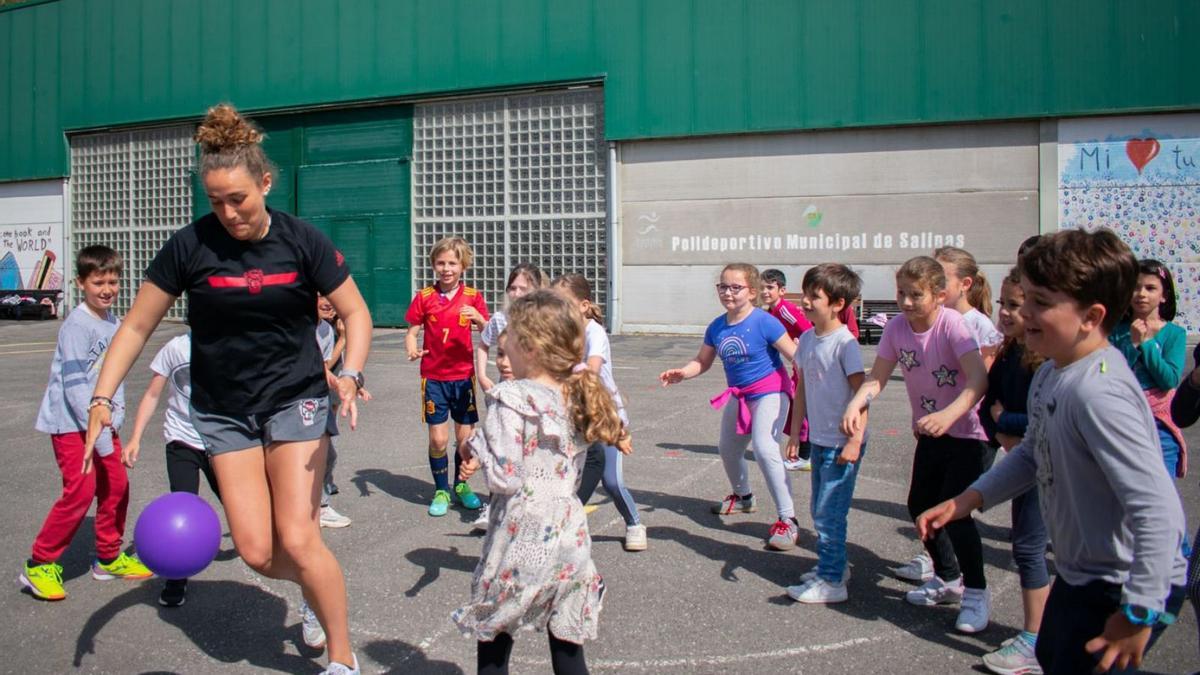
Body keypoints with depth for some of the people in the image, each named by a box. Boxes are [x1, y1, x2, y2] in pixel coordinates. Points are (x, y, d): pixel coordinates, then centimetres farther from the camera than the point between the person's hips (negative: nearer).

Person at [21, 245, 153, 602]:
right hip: (71, 423, -7)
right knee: (81, 490, -12)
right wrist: (99, 434, -21)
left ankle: (109, 558, 24)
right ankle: (39, 565, 4)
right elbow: (75, 385, -20)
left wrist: (115, 418, 3)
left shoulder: (114, 323, 8)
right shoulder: (77, 325, -16)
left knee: (116, 486, 7)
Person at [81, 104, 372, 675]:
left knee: (298, 539, -9)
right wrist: (101, 399, -12)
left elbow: (355, 313, -3)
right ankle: (313, 591, 33)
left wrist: (349, 376, -20)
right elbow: (136, 327, -1)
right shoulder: (191, 245, -8)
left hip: (295, 399, -2)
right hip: (223, 409, 2)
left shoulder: (302, 240, -9)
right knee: (257, 552, -3)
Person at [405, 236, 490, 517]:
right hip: (433, 377, -1)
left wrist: (478, 318, -28)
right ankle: (441, 491, 17)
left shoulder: (473, 296, 0)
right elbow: (412, 331, 0)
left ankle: (460, 485, 29)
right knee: (438, 438, -1)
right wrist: (412, 349, -21)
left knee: (466, 437, 7)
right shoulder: (424, 297, -1)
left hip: (463, 376, 1)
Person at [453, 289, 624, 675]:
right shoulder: (577, 396, 5)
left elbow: (504, 478, -19)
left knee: (492, 640, 15)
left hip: (522, 537, -6)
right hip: (568, 535, 6)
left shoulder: (510, 400, -15)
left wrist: (477, 445, -1)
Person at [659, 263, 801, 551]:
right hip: (739, 395, 8)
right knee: (728, 449, 22)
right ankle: (743, 497, 51)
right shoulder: (717, 327, -3)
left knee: (764, 448, -26)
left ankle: (788, 520, -18)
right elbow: (702, 362, 6)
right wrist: (682, 373, -14)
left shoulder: (764, 322, -21)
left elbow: (795, 356, -20)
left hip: (769, 391, -8)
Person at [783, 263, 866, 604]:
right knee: (820, 509, 17)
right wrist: (796, 431, 15)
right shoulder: (807, 339, 6)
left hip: (842, 443, -8)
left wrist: (854, 441, -21)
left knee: (828, 513, -5)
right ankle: (836, 565, 34)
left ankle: (831, 581, 6)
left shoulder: (845, 343, -17)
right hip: (819, 440, 8)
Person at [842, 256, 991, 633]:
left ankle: (976, 592, 10)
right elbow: (877, 377, -9)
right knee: (920, 506, 13)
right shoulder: (897, 327, -9)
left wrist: (948, 415, -52)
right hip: (929, 431, 7)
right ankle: (948, 579, 35)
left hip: (967, 432, -6)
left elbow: (979, 379, -36)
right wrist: (855, 405, -28)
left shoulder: (952, 324, -25)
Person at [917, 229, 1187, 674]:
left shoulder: (1097, 393, -32)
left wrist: (1138, 614, -28)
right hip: (1080, 573, 10)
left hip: (1125, 587, -10)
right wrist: (969, 498, 2)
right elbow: (1034, 453, 12)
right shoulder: (1051, 372, -2)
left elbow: (1157, 510, -34)